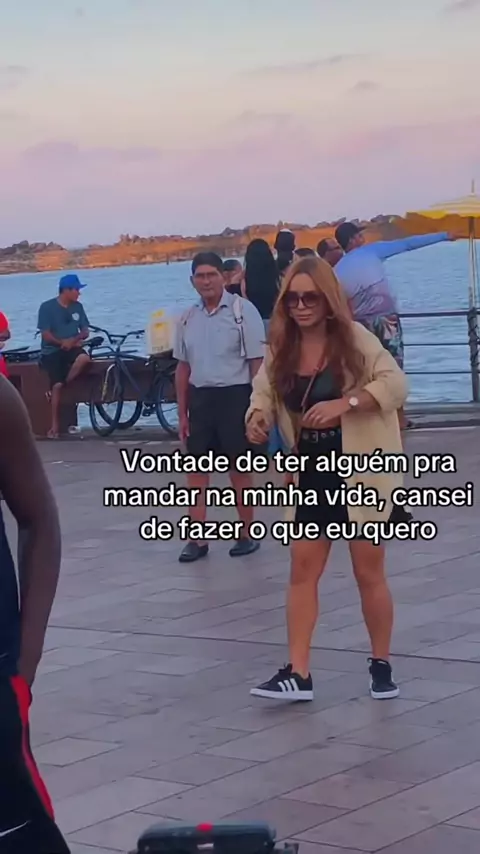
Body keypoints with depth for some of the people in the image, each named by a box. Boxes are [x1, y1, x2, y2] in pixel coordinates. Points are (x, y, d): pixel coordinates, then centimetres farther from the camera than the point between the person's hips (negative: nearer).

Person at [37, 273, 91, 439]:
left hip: (71, 349, 4)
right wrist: (63, 343, -15)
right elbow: (46, 335, -8)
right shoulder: (47, 307, -5)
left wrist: (73, 340, -11)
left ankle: (61, 385, -13)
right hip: (52, 351, -4)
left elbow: (85, 331, 9)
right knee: (57, 384, -23)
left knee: (84, 358, -32)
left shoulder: (77, 307, 9)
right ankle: (55, 425, -17)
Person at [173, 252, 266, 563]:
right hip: (200, 397, 5)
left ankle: (248, 533, 17)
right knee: (196, 468, 5)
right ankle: (197, 539, 10)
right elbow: (183, 367, 15)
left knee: (239, 467, 5)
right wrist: (182, 412, 13)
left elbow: (257, 362, -7)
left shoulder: (243, 310, -8)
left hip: (234, 395, -5)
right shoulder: (188, 318, 8)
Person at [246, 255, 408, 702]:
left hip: (362, 472, -5)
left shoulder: (354, 338, -12)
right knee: (302, 569, 2)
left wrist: (344, 403, -29)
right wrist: (257, 420, -18)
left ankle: (381, 665, 21)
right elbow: (264, 394, 5)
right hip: (311, 476, 5)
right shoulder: (281, 348, 2)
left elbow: (395, 383, -17)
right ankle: (298, 673, 6)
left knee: (369, 573, 4)